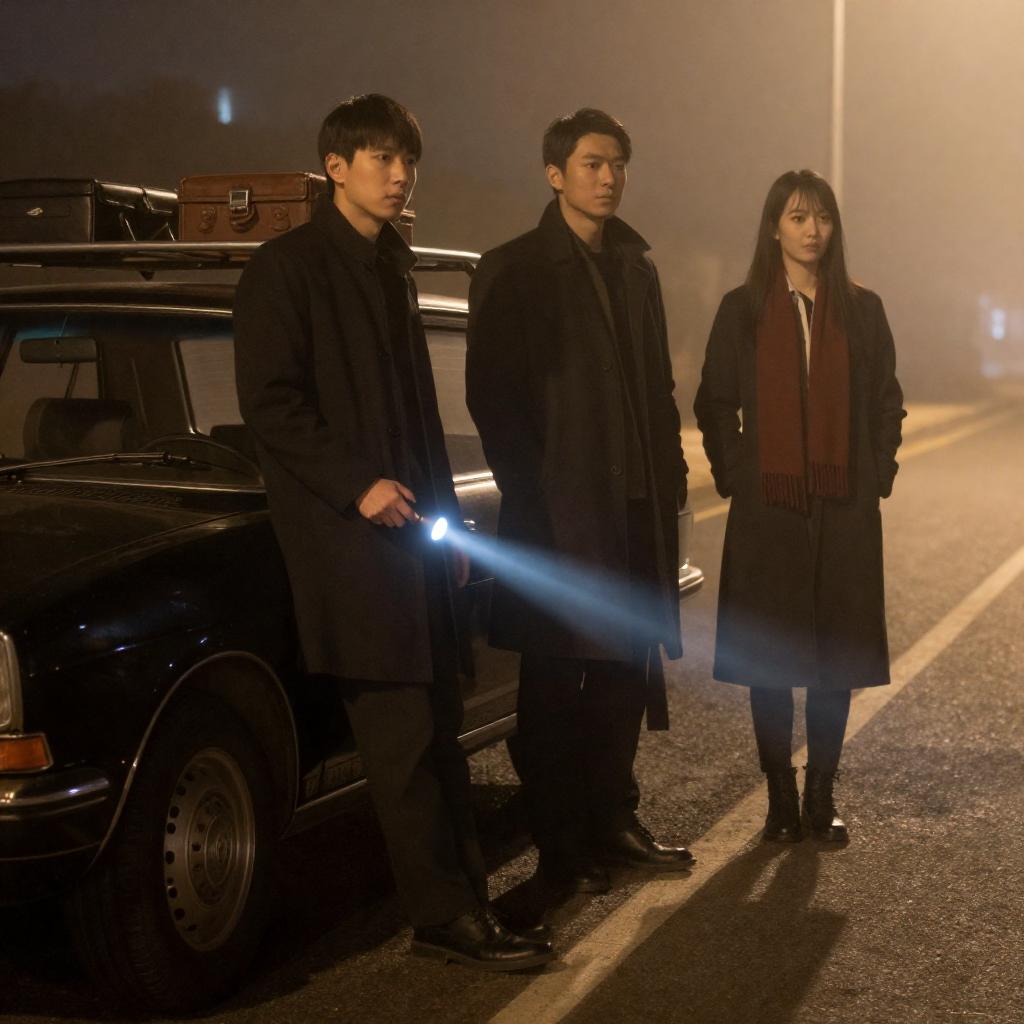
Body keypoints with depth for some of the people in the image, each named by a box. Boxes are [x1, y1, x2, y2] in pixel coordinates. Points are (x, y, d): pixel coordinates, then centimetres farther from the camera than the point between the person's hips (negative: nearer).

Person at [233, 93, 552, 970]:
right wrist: (358, 487, -18)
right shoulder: (289, 266, -5)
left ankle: (468, 897, 16)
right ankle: (444, 915, 2)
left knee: (437, 728, 9)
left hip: (411, 534, 8)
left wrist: (444, 513, 17)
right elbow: (268, 403, -12)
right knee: (402, 739, -5)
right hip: (347, 543, -8)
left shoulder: (391, 265, 18)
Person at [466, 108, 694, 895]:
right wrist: (533, 498, -12)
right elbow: (491, 397, -7)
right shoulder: (513, 271, -4)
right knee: (554, 685, 3)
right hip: (559, 513, -6)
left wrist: (669, 479, 9)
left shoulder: (636, 266, 14)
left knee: (623, 675, 13)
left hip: (635, 509, 6)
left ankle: (614, 823, 27)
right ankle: (561, 849, 13)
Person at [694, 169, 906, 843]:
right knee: (769, 660, 2)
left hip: (846, 510, 1)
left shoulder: (862, 309, 8)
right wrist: (735, 476, -2)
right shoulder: (743, 309, 3)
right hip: (767, 510, -1)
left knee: (838, 658, 4)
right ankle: (782, 797, 15)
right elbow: (714, 405, 6)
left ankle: (822, 795, 17)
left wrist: (878, 474, 3)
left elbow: (888, 402, 12)